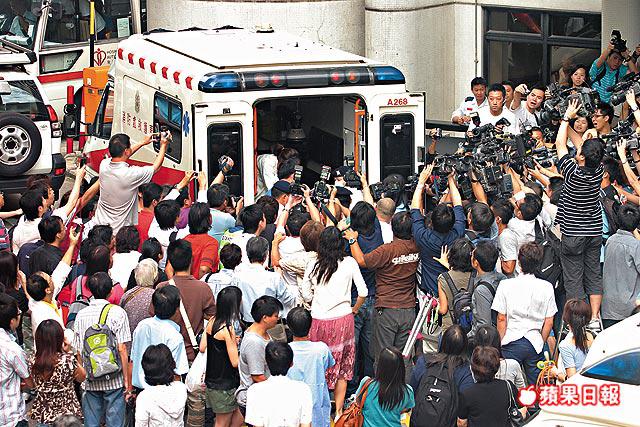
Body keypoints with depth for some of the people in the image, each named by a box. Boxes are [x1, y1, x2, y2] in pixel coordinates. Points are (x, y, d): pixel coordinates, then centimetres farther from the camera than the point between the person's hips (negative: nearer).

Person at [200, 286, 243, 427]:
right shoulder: (228, 329, -23)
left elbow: (202, 348, 7)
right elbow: (235, 362, -21)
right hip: (225, 384, -8)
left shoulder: (212, 321, 0)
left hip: (212, 379, 8)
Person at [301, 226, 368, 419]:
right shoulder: (349, 263, -7)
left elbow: (306, 295, 4)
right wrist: (354, 309, 13)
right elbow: (363, 292, -5)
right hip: (343, 319, 0)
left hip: (319, 321, 0)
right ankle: (338, 411, 16)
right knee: (342, 368, 12)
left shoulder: (313, 266, -5)